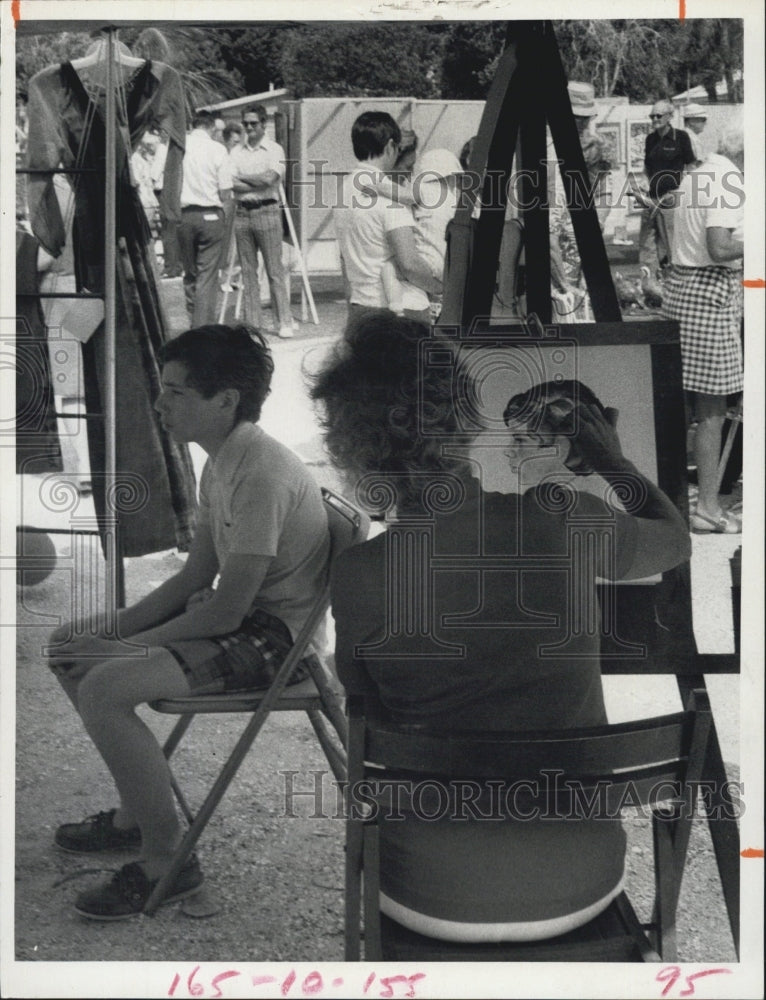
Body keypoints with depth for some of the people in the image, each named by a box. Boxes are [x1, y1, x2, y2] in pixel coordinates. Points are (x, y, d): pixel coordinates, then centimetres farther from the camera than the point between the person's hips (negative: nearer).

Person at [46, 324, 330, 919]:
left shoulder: (263, 474, -24)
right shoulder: (221, 464, 7)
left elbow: (228, 607, -24)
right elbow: (195, 577, 12)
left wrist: (131, 646, -15)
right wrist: (114, 629, 3)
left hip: (272, 637, -10)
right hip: (238, 614, 10)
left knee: (103, 690, -25)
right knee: (69, 647, 11)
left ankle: (167, 859, -10)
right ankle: (136, 813, 20)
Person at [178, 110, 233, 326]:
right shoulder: (217, 150, -3)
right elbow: (225, 193, -4)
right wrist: (225, 217, 8)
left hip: (183, 216, 3)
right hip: (210, 215, -3)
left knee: (190, 274, 14)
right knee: (207, 275, -1)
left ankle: (194, 323, 19)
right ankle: (204, 328, -5)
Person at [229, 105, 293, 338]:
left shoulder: (274, 149, 1)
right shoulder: (237, 152, 12)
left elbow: (270, 178, -14)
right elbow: (232, 183, 0)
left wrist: (243, 178, -3)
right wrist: (258, 182, -10)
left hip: (267, 212, -4)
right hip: (242, 213, 4)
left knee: (275, 270, -4)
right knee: (248, 271, 5)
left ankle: (284, 322, -1)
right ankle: (251, 323, 9)